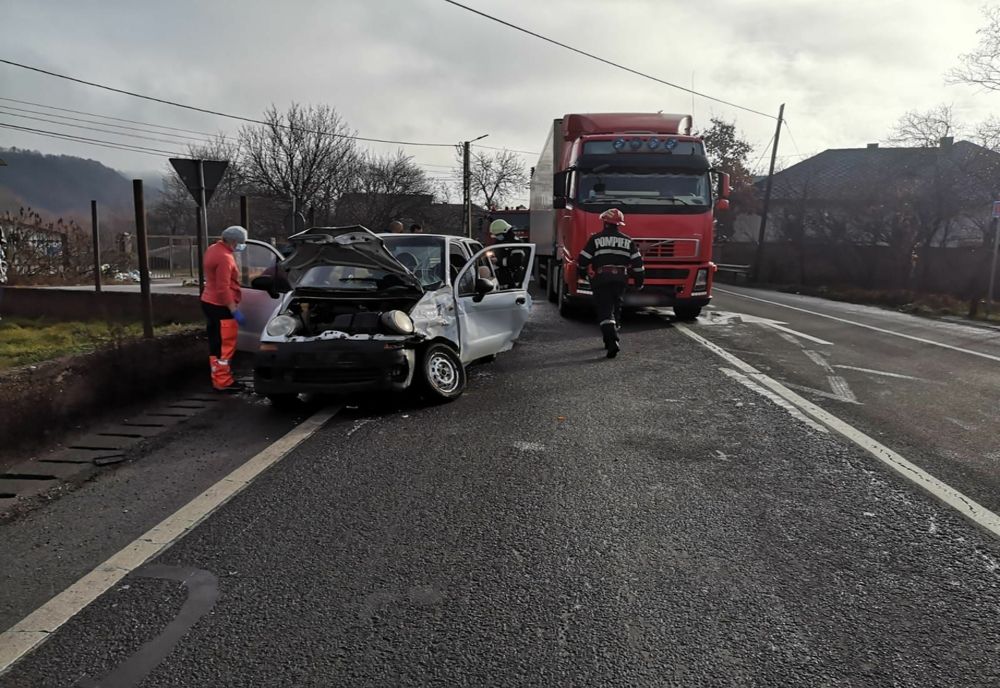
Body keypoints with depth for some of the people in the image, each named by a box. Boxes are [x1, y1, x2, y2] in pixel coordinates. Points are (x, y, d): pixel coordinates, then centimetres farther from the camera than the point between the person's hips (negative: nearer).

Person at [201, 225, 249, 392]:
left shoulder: (213, 249, 10)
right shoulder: (224, 257, -21)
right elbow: (223, 288, -25)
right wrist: (235, 311, -23)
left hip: (209, 302, 10)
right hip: (220, 307, -10)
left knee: (216, 344, 16)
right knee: (225, 346, -4)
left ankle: (218, 378, 24)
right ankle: (223, 382, 1)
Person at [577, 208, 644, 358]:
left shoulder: (596, 239, -1)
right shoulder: (628, 241, 10)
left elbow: (583, 260, -1)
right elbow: (637, 263, 8)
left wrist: (582, 273, 18)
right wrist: (639, 281, 17)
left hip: (601, 279, -4)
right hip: (621, 279, 4)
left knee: (605, 311, -7)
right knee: (616, 310, 17)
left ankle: (613, 342, -24)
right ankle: (611, 340, 28)